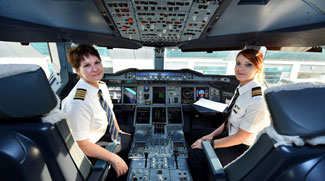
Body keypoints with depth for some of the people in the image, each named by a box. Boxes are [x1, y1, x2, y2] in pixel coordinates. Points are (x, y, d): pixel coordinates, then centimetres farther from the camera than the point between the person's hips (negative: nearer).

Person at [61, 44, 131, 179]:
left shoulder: (102, 86, -10)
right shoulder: (78, 103, -33)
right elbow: (82, 145, -25)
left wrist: (119, 132, 7)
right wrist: (113, 158, -22)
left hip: (103, 132, 7)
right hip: (90, 150, -6)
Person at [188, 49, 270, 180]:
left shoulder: (258, 100, -30)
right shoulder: (241, 88, -4)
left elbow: (240, 137, -23)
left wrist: (210, 143, -15)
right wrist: (211, 135, 2)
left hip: (244, 150, -7)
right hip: (230, 135, 8)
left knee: (194, 154, -12)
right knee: (196, 141, 8)